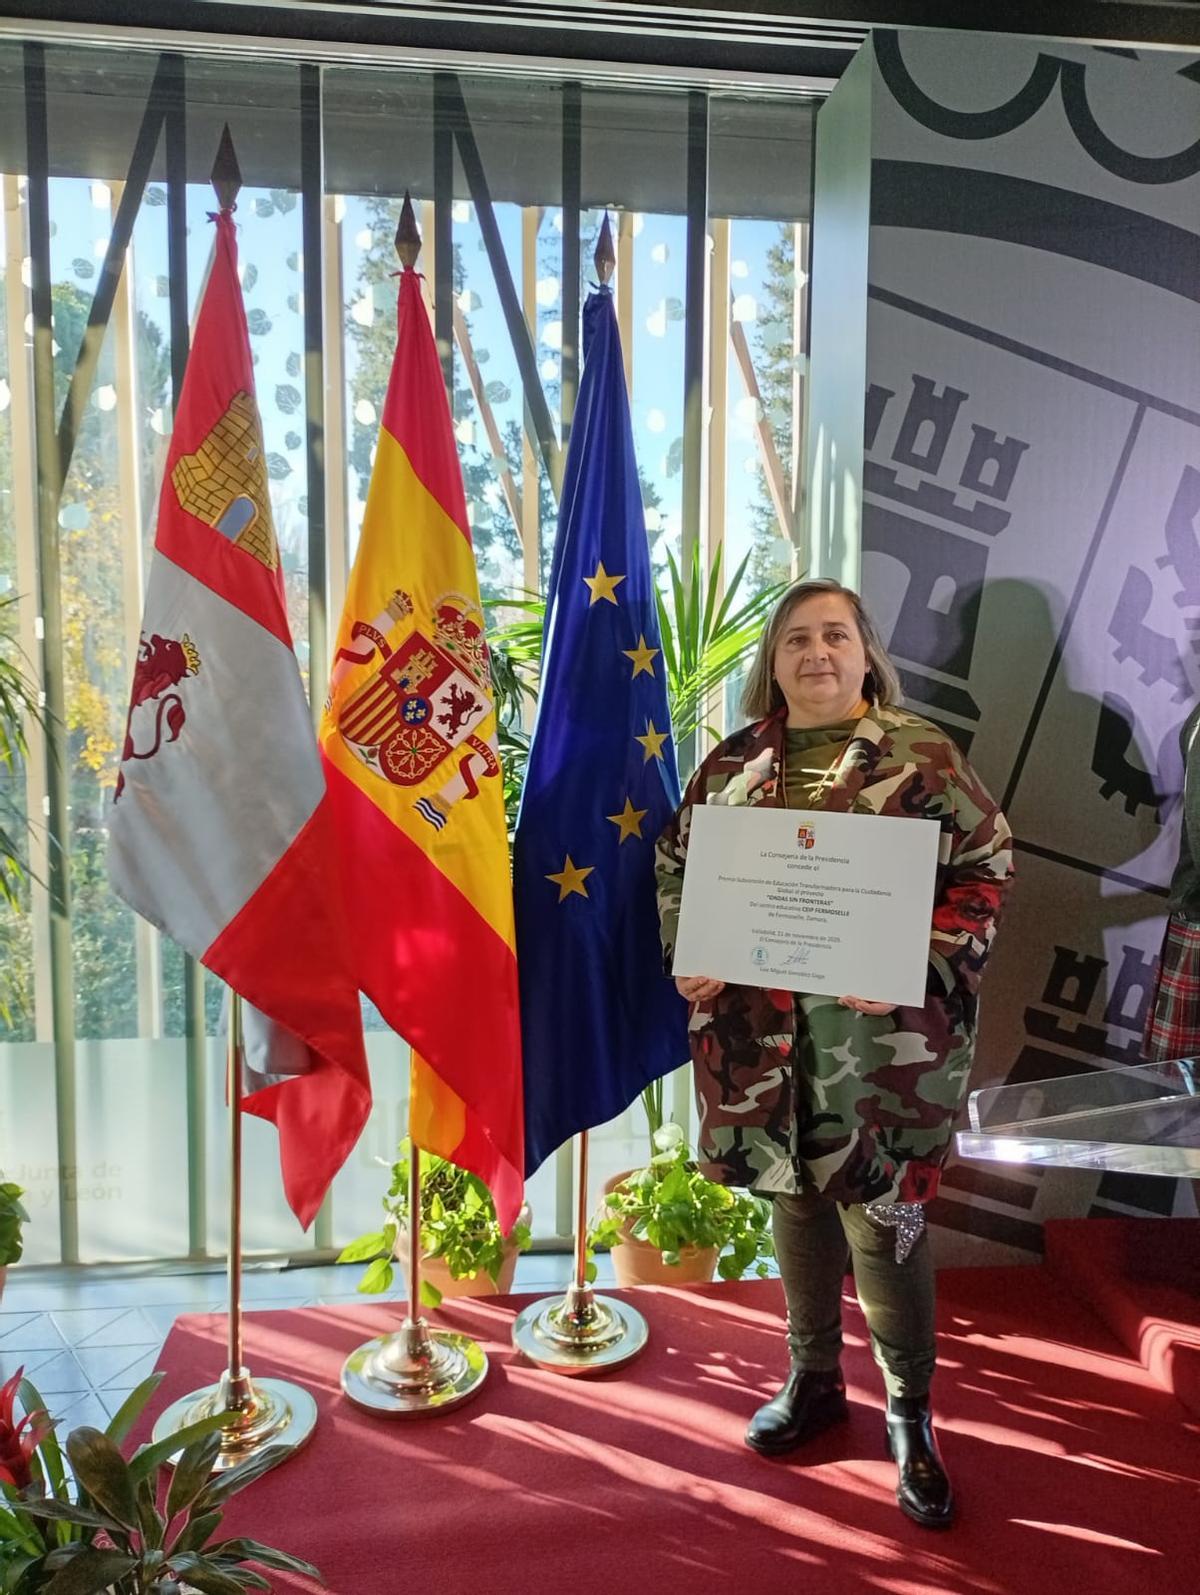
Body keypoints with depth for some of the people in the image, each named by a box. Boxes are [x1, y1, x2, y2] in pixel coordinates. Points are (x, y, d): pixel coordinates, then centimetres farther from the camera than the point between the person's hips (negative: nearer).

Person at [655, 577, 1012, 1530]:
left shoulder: (920, 756, -4)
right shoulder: (734, 763, 7)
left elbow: (985, 869, -7)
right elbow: (677, 862, 14)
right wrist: (686, 952, -1)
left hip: (880, 1033, -4)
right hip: (760, 1030, 4)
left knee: (884, 1218, 4)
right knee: (794, 1201, 16)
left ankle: (910, 1413, 27)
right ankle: (814, 1379, 38)